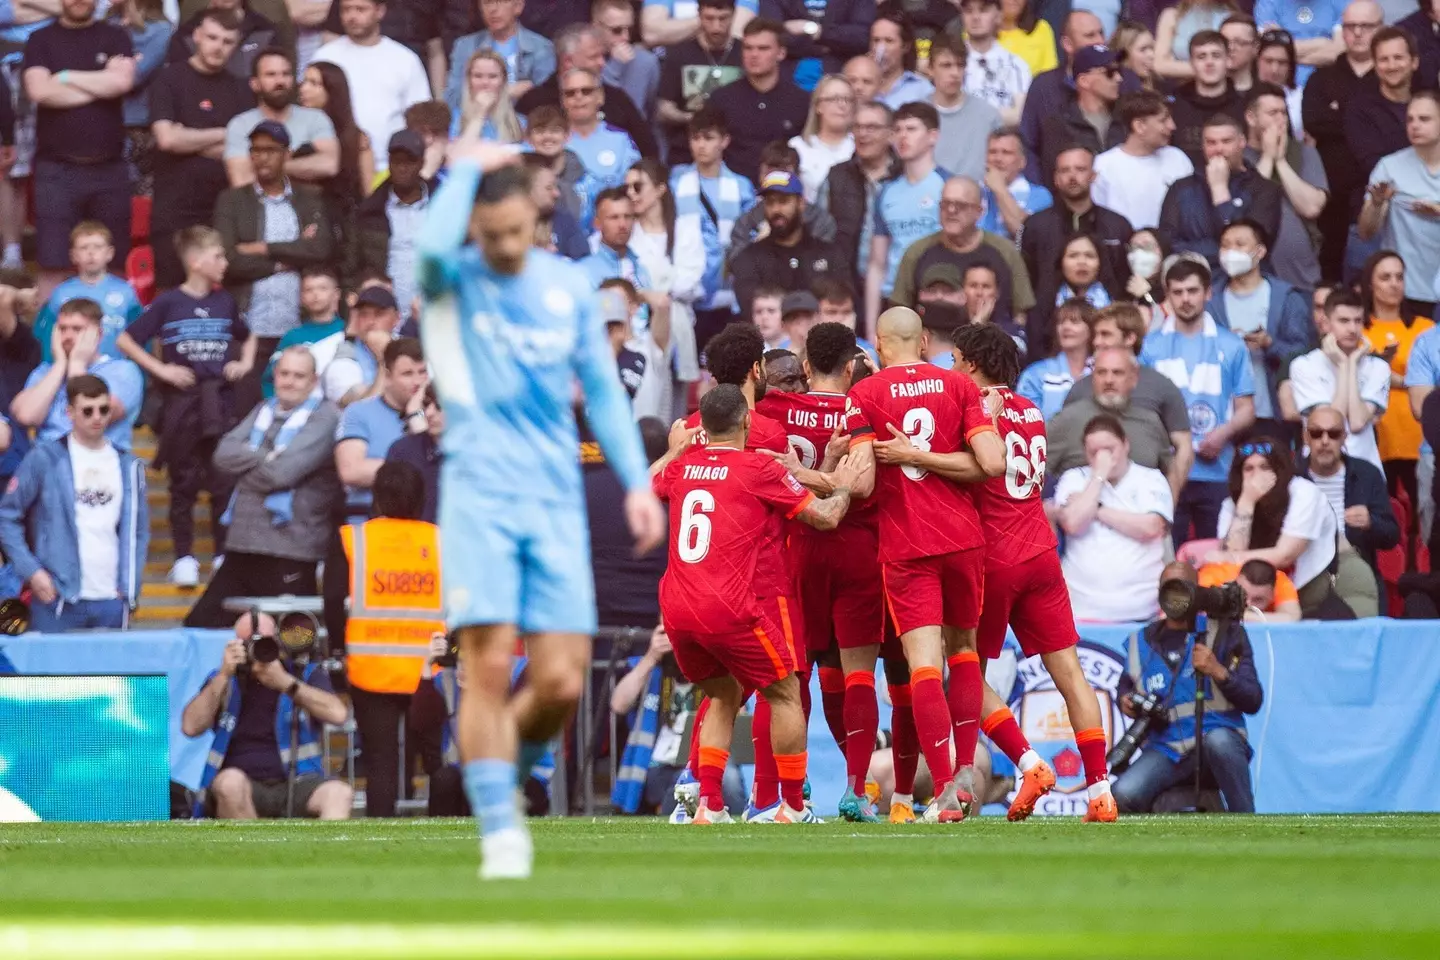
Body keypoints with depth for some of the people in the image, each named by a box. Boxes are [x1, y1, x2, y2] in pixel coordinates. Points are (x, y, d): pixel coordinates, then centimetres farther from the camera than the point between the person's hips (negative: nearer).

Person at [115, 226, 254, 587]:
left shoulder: (224, 302, 7)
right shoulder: (169, 303, -5)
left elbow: (247, 337, 27)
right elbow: (126, 341, -3)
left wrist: (245, 363, 8)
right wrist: (160, 369, -9)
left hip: (220, 399, 3)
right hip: (181, 402, -3)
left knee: (224, 481, 3)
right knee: (184, 482, 4)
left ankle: (224, 555, 11)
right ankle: (184, 557, 9)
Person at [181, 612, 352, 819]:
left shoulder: (305, 675, 11)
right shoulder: (224, 682, 13)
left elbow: (338, 714, -8)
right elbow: (190, 726, -2)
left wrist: (285, 682, -13)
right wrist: (223, 676, -7)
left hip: (295, 787, 0)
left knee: (340, 793, -31)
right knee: (231, 781, -37)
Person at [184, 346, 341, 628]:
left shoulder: (324, 417, -3)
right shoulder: (263, 412, 19)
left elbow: (282, 472, -15)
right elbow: (224, 454, 6)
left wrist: (245, 459, 1)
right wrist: (266, 456, -7)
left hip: (290, 554, -7)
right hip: (242, 547, 7)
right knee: (200, 623, 7)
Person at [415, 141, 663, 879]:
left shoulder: (568, 287, 11)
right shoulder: (453, 281, 0)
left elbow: (602, 388, 17)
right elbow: (433, 246, -25)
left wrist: (636, 482, 10)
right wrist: (467, 169, -10)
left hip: (555, 500, 3)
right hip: (479, 493, -3)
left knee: (562, 683, -5)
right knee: (489, 666, -12)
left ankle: (505, 767, 24)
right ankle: (499, 831, -4)